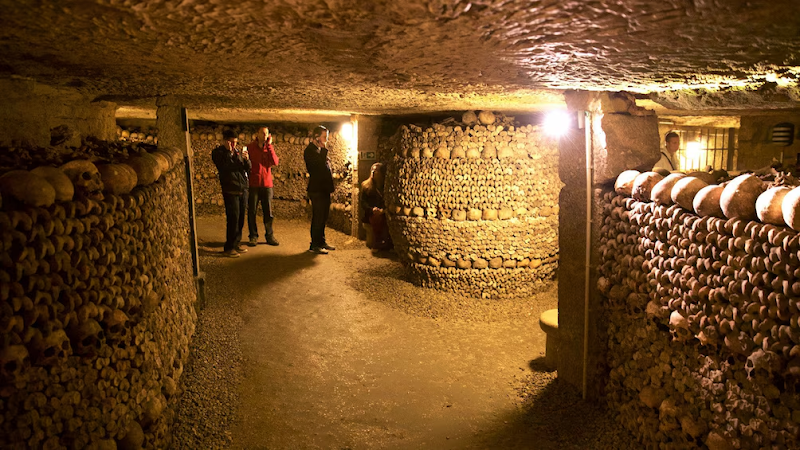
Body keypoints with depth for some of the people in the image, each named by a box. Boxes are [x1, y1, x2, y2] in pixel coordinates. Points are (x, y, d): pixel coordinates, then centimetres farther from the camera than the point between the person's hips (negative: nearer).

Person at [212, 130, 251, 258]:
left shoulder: (237, 152, 14)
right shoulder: (218, 153, -1)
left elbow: (247, 168, 11)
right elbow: (224, 168, -16)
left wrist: (246, 159, -8)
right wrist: (229, 152, -15)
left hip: (243, 189, 6)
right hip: (230, 191, -5)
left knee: (240, 219, 7)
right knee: (233, 219, -8)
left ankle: (236, 244, 18)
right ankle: (229, 248, -1)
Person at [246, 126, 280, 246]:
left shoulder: (269, 148, 8)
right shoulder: (250, 147, 1)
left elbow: (275, 162, -9)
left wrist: (269, 145, -10)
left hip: (267, 184, 2)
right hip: (253, 184, -2)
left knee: (268, 212, 5)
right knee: (252, 211, 2)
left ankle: (269, 235, 16)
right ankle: (253, 236, 13)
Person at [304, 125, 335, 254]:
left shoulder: (320, 150, 17)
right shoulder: (310, 150, -10)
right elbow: (319, 165, -25)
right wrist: (324, 149, -16)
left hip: (324, 189, 9)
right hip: (317, 189, -9)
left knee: (323, 217, 14)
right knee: (318, 217, -6)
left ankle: (321, 242, 23)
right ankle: (314, 245, 0)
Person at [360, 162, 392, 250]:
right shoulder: (366, 185, 8)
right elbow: (362, 202, 2)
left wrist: (383, 210, -20)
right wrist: (372, 209, -16)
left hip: (383, 217, -1)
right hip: (370, 217, 1)